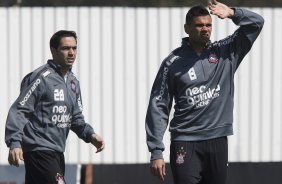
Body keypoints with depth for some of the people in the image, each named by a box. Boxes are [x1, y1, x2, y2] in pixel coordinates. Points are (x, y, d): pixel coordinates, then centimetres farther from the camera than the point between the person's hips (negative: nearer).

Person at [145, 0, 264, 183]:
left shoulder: (225, 52, 8)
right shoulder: (173, 62, 1)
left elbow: (256, 23, 5)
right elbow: (158, 107, 0)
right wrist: (156, 151, -6)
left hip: (218, 141, 3)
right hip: (185, 143, -3)